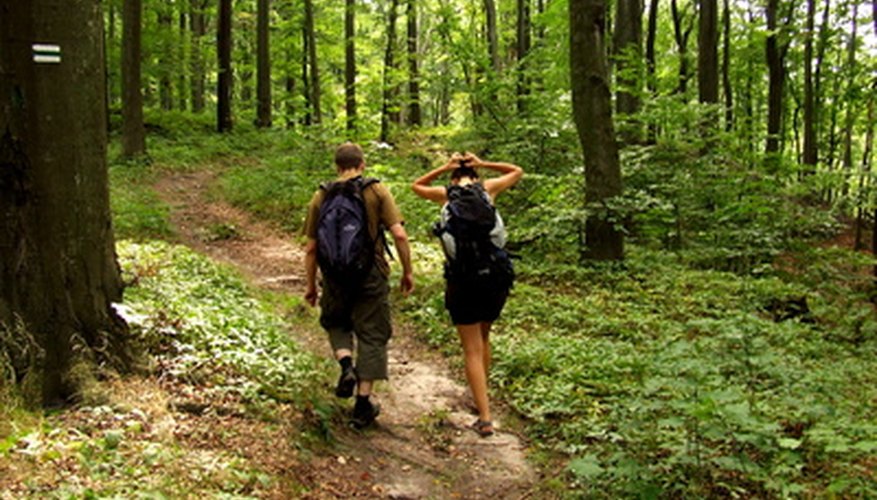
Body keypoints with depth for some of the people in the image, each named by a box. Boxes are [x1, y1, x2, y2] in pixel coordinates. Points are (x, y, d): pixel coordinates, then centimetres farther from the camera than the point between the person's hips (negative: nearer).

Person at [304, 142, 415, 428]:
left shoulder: (322, 197, 3)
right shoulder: (377, 192, -3)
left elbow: (311, 248, 5)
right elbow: (399, 235, -11)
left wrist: (310, 285, 15)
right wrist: (407, 271, 0)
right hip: (372, 275, -1)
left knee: (336, 323, 26)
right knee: (372, 335, 8)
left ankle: (346, 365, -2)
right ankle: (363, 405, 10)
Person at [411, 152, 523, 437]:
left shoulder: (445, 194, 4)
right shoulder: (487, 188, 5)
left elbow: (417, 185, 26)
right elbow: (517, 172, 24)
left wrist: (445, 168, 18)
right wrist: (482, 164, 18)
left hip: (462, 279, -2)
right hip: (495, 275, 2)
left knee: (472, 349, 4)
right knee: (483, 336, 24)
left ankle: (485, 418, 0)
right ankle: (480, 396, 36)